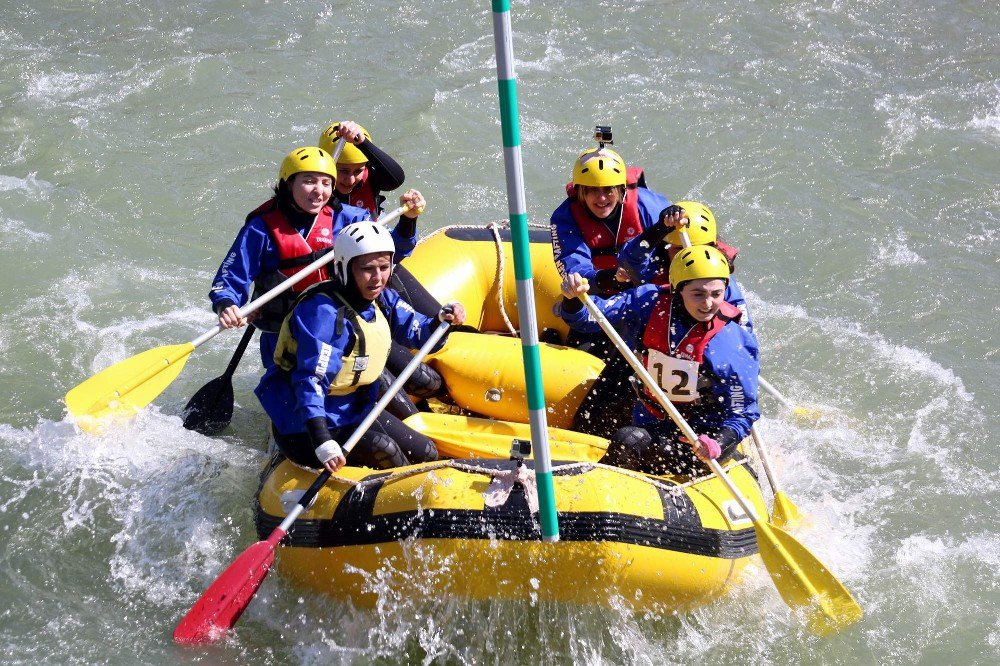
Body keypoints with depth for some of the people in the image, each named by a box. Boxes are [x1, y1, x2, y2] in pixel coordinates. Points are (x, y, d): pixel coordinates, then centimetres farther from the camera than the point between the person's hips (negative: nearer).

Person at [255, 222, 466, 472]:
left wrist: (441, 321, -20)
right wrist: (322, 442, -43)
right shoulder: (322, 312, -28)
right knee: (383, 449, -27)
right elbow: (311, 381, -33)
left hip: (356, 411, 9)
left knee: (428, 455, 9)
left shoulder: (383, 300, 0)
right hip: (304, 425, -9)